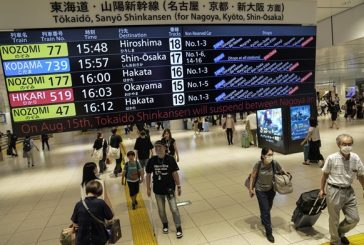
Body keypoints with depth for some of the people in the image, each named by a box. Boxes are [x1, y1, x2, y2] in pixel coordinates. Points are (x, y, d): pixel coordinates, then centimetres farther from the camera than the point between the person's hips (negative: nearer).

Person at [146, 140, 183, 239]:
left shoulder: (170, 159, -14)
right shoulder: (152, 160, -10)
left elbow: (175, 173, -8)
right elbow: (148, 174, 0)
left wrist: (178, 186, -5)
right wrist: (148, 188, 2)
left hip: (170, 188, -2)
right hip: (158, 189, 2)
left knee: (174, 209, 1)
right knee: (161, 210, 17)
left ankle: (178, 228, 20)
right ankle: (165, 224, 42)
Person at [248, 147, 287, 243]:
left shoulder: (275, 163, -19)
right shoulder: (258, 165, -24)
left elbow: (282, 172, -2)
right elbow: (253, 176, -11)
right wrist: (251, 189, -6)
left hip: (271, 190, 3)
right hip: (260, 191, -3)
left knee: (268, 208, 23)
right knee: (265, 211, -2)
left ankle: (263, 220, 54)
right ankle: (269, 232, 14)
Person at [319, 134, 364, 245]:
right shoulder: (332, 158, -15)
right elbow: (325, 174, -3)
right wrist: (322, 189, 3)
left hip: (349, 191, 4)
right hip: (334, 191, -4)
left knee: (354, 218, 12)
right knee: (334, 219, 11)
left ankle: (340, 232, 41)